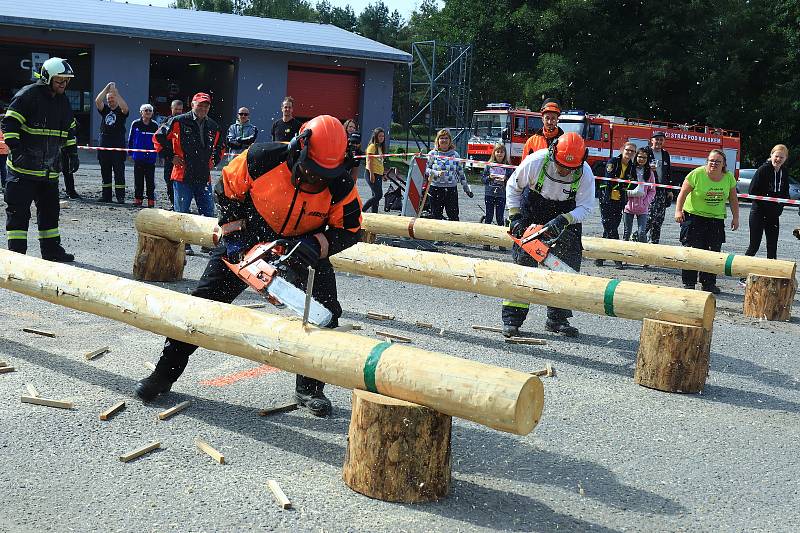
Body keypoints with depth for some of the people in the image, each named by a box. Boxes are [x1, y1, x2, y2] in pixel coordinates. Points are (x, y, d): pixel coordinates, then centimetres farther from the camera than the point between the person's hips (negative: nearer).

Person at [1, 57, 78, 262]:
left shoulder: (63, 101, 12)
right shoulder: (28, 95, -12)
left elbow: (69, 130, 24)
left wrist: (73, 153, 16)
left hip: (50, 170, 7)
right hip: (24, 168, -7)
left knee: (50, 209, 14)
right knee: (19, 211, -4)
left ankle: (51, 249, 24)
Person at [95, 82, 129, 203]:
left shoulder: (121, 111, 3)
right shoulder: (105, 109, 13)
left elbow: (125, 107, -20)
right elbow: (97, 101, -4)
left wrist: (116, 92, -22)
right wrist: (106, 88, -11)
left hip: (118, 147, -4)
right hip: (104, 146, 4)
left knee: (119, 172, -5)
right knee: (105, 173, 6)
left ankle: (120, 196, -6)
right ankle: (106, 195, 11)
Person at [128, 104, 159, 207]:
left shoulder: (154, 126, 1)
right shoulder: (135, 124, 0)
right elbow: (130, 139, 8)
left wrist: (160, 154, 3)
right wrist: (130, 153, 6)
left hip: (150, 158, 0)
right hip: (138, 157, 0)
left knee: (150, 180, 3)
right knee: (138, 180, 8)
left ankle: (151, 201, 8)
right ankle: (138, 199, 15)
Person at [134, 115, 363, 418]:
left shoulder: (341, 185, -25)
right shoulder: (263, 159, -28)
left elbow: (350, 230, -14)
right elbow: (226, 190, -11)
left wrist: (315, 245, -30)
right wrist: (234, 236, -15)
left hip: (304, 248, 1)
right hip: (250, 239, -1)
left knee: (325, 313, -11)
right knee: (203, 302, -2)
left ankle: (309, 389, 4)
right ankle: (165, 374, 11)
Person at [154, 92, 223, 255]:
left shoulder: (213, 127, 10)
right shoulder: (179, 122, -5)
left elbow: (219, 147, 29)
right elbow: (158, 138, -1)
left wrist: (214, 161, 14)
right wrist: (171, 156, -4)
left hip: (204, 177, 4)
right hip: (183, 175, -4)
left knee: (208, 214, 5)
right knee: (181, 213, 3)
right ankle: (183, 244, 12)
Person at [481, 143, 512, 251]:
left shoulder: (508, 167, 2)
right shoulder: (489, 165, 5)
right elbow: (482, 178, 7)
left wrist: (505, 179, -18)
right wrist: (489, 177, -11)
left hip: (501, 196, -1)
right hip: (489, 194, 1)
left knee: (500, 218, 1)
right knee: (488, 217, 5)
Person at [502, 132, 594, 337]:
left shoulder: (585, 173, -24)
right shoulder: (535, 162, -27)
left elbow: (585, 207, -19)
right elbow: (513, 186, -10)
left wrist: (563, 220, -36)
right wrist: (515, 217, -15)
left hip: (567, 215, 2)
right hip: (533, 210, -2)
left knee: (568, 266, -5)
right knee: (523, 261, -8)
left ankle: (557, 319, 5)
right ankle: (511, 320, -6)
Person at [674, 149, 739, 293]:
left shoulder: (729, 178, 0)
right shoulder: (697, 174, -13)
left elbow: (733, 200, 10)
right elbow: (683, 193, -9)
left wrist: (736, 218, 6)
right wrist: (678, 210, -19)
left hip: (717, 219, 4)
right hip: (694, 216, -4)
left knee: (713, 252, 2)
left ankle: (709, 283, 11)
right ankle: (689, 283, 2)